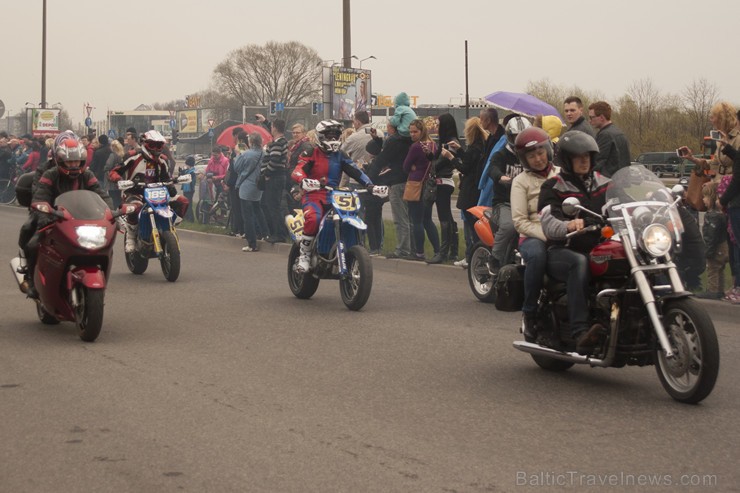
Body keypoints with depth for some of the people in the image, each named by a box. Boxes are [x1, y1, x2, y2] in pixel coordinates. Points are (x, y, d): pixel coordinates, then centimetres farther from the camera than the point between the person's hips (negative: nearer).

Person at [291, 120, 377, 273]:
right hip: (314, 195, -5)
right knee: (313, 219, -36)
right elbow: (297, 171, -14)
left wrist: (368, 184, -13)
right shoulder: (311, 154, 0)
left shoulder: (340, 156, 14)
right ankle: (304, 255, -19)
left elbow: (354, 171, 4)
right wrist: (304, 181, -38)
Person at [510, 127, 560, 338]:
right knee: (537, 254, -39)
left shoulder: (562, 174, 18)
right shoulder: (521, 181, 8)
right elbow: (520, 221, -2)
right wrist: (547, 236, -16)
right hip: (533, 237, -2)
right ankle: (529, 313, -24)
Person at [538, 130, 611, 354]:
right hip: (562, 250, -4)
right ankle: (580, 333, -49)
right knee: (579, 263, -40)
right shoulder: (553, 187, 4)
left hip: (600, 249, 4)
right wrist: (569, 226, -35)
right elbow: (548, 224, -12)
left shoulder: (603, 183, 21)